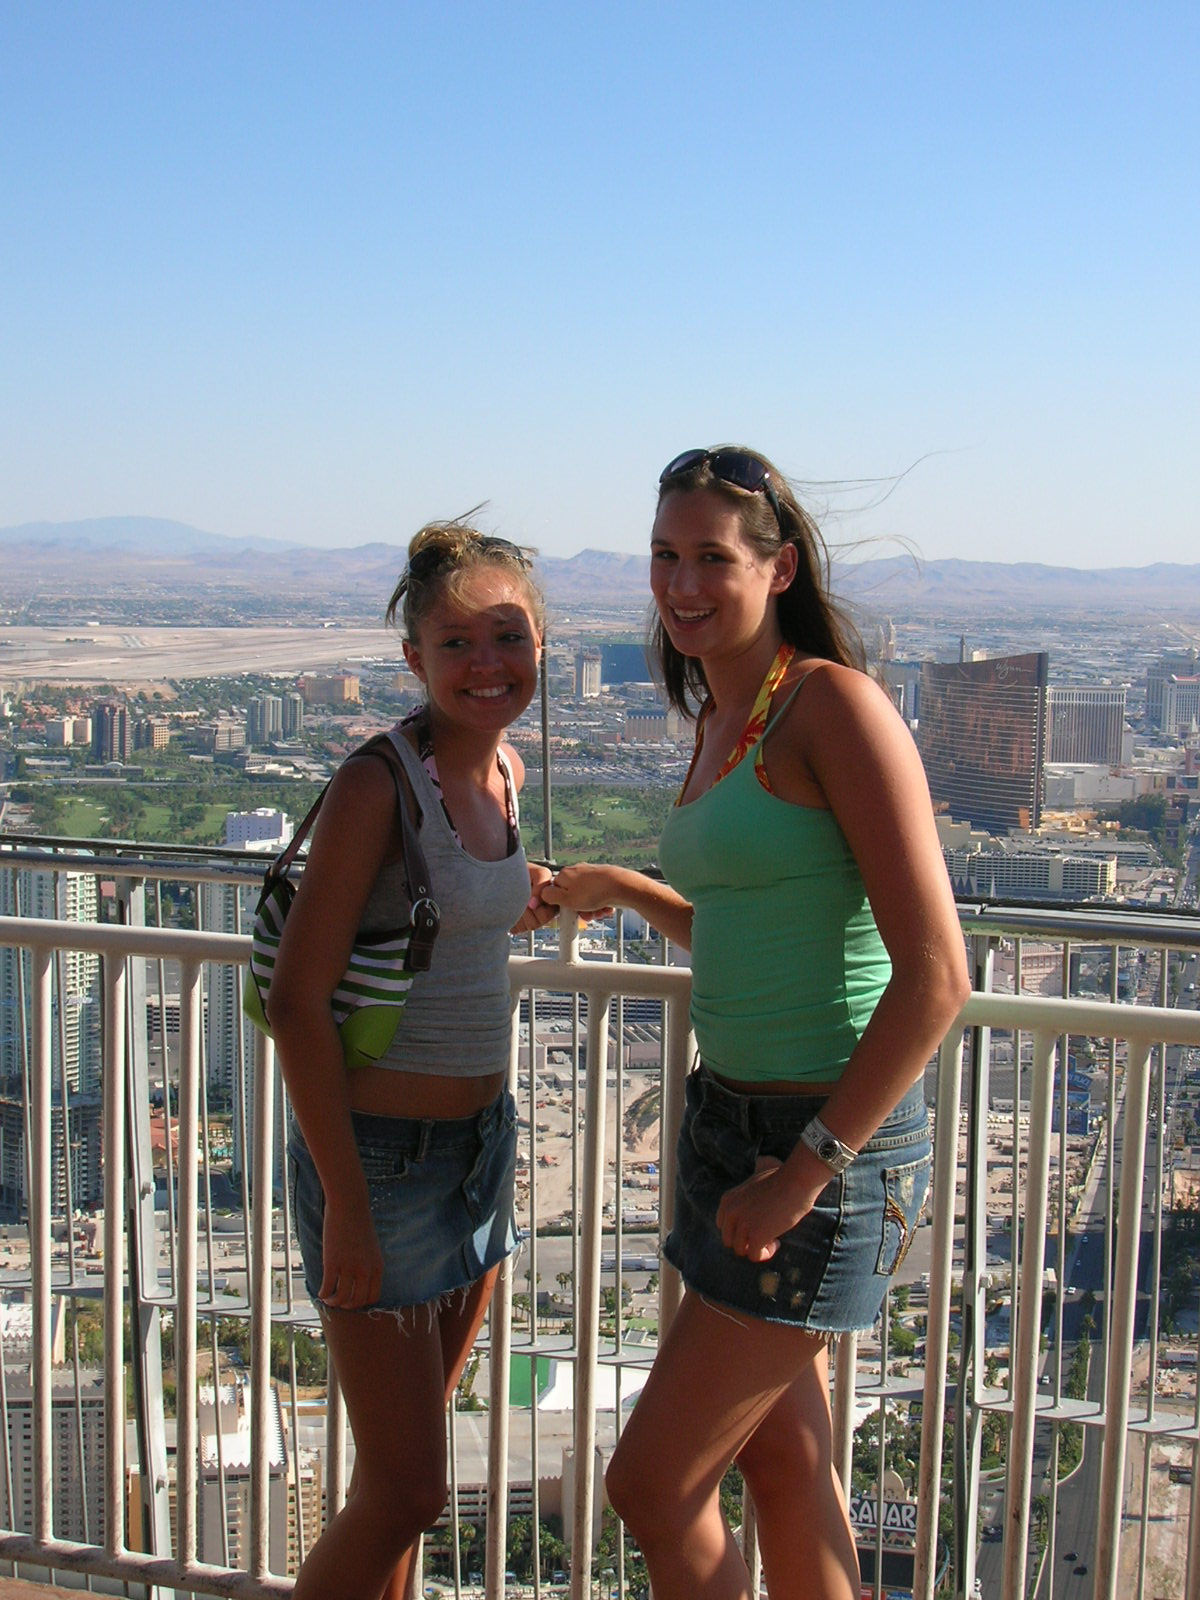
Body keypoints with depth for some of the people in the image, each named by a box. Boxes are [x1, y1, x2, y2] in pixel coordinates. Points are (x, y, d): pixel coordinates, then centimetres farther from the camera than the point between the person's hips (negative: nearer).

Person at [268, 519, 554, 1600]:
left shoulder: (505, 767, 5)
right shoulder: (378, 785, -18)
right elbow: (298, 1005, -19)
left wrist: (525, 905, 10)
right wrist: (346, 1210, -19)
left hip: (482, 1140, 7)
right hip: (381, 1152, -7)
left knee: (409, 1458, 20)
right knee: (406, 1494, -1)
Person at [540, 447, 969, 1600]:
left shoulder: (835, 705, -16)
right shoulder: (720, 725, 10)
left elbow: (935, 975, -22)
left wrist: (806, 1169, -21)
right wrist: (620, 889, 22)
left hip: (832, 1139, -8)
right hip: (734, 1117, 9)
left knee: (652, 1486, 1)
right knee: (783, 1465, 18)